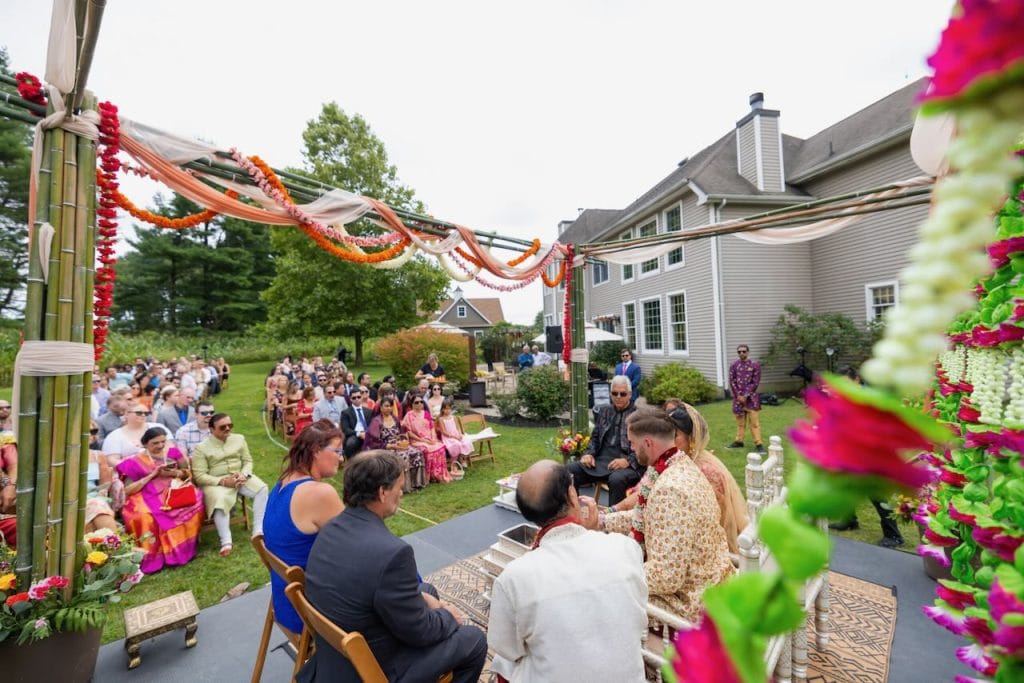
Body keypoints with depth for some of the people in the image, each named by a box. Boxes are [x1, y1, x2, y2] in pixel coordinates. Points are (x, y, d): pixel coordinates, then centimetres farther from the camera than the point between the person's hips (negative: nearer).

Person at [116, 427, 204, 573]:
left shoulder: (173, 452, 9)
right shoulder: (135, 462, 3)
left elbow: (188, 473, 13)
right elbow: (127, 490, -2)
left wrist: (175, 473, -8)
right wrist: (152, 475, -12)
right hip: (148, 498, -1)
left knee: (193, 504, -28)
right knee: (143, 517, -35)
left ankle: (184, 548, -12)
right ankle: (152, 558, -18)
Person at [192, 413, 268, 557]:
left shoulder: (239, 439, 6)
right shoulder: (201, 448, -5)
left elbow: (248, 461, 8)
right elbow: (199, 476, -9)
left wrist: (243, 474, -14)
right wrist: (223, 481, -21)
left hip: (240, 477, 4)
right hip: (216, 483, -3)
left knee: (262, 488, -22)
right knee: (220, 500, -36)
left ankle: (258, 530, -15)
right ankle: (226, 542, -27)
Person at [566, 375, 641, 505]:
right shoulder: (604, 411, 18)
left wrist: (628, 461, -19)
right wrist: (589, 454, 0)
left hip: (627, 464, -4)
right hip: (600, 460, 4)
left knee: (616, 479, -38)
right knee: (569, 470, -18)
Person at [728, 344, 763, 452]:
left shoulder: (755, 365, -3)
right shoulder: (734, 365, 4)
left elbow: (755, 382, -6)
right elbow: (732, 381, 1)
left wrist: (746, 395, -11)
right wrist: (738, 396, -7)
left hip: (751, 397, -2)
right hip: (738, 397, 3)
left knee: (754, 422, -2)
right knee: (740, 421, 12)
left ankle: (758, 443, 3)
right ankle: (739, 441, 22)